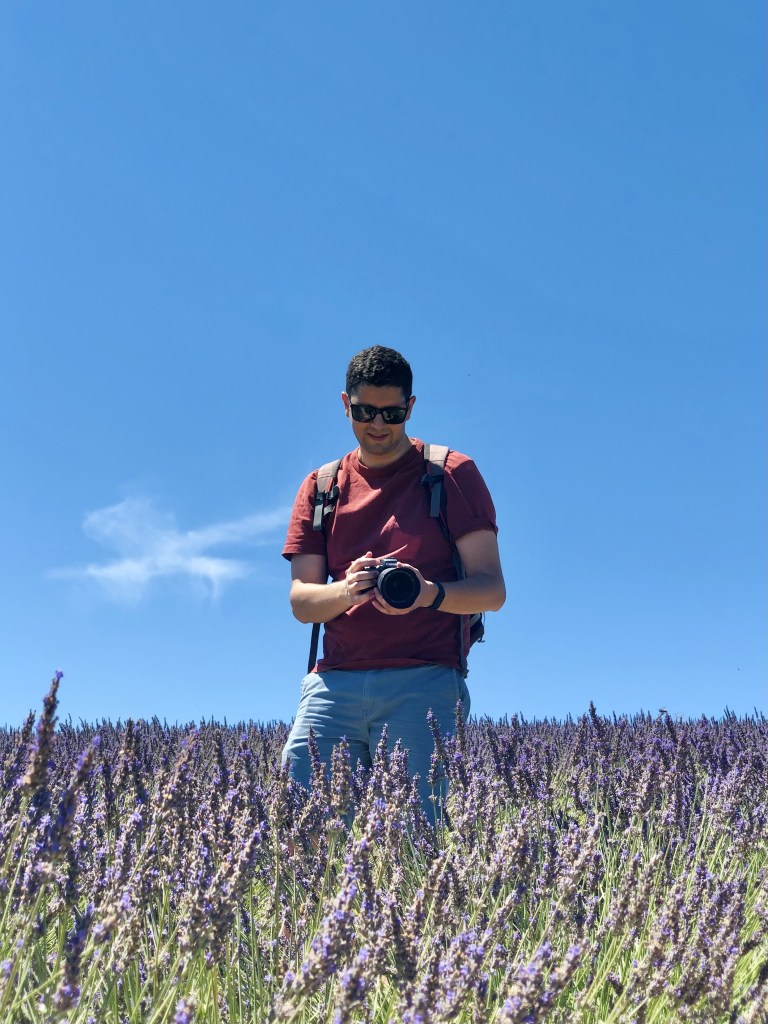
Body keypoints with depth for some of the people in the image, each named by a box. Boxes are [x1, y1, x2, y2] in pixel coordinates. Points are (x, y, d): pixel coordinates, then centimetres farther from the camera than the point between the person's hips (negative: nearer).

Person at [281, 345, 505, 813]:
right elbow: (300, 600, 11)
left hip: (424, 681, -3)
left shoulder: (453, 474, 7)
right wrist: (344, 591, -13)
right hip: (335, 681, 3)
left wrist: (430, 594, -19)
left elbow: (491, 589, 2)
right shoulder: (321, 487, 16)